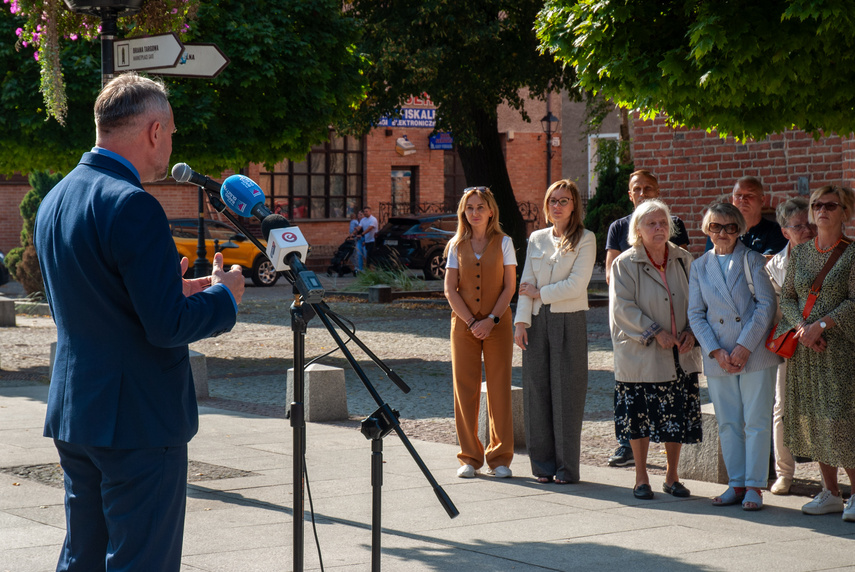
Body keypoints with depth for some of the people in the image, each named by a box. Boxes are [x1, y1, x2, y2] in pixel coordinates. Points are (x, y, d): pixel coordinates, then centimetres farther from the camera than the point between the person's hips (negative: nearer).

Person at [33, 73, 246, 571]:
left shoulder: (55, 200, 11)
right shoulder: (133, 206, -19)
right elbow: (168, 326, -21)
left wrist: (173, 290, 20)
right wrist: (225, 295, -3)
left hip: (73, 417, 9)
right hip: (138, 420, -9)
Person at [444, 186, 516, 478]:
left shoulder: (503, 243, 3)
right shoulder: (457, 246, 7)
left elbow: (509, 287, -1)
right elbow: (450, 289, 3)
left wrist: (491, 320, -12)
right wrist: (471, 322, -8)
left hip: (497, 325, -1)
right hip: (463, 324, 1)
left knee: (498, 389, -2)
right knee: (465, 389, 0)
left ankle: (500, 457, 5)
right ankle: (470, 457, 9)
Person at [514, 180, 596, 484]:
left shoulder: (585, 240, 0)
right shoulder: (536, 239, 13)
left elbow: (576, 285, -9)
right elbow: (526, 283, 9)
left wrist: (540, 293, -4)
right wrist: (521, 321, -2)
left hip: (569, 322, -4)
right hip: (537, 322, 4)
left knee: (566, 394, -3)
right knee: (537, 391, 2)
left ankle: (567, 468, 2)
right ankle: (543, 464, 11)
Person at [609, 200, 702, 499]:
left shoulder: (683, 260, 7)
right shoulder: (625, 264, -5)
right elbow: (623, 308, -10)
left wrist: (690, 331, -6)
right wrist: (655, 333, -17)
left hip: (680, 356, 3)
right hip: (640, 355, -3)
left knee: (678, 416, 6)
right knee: (639, 417, 2)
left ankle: (672, 476, 21)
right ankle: (641, 478, 16)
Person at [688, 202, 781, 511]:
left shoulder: (752, 260, 2)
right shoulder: (699, 267, 10)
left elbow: (767, 304, -5)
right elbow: (696, 314, 7)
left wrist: (745, 346, -13)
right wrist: (716, 351, -7)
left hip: (755, 352, -3)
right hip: (718, 358, 3)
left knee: (756, 421, -3)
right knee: (728, 424, 7)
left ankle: (754, 486, 3)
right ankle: (736, 483, 16)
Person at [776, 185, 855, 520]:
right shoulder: (799, 253, 10)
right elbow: (786, 297, 9)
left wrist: (821, 325, -17)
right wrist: (801, 328, -8)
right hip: (803, 347, 5)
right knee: (812, 419, 7)